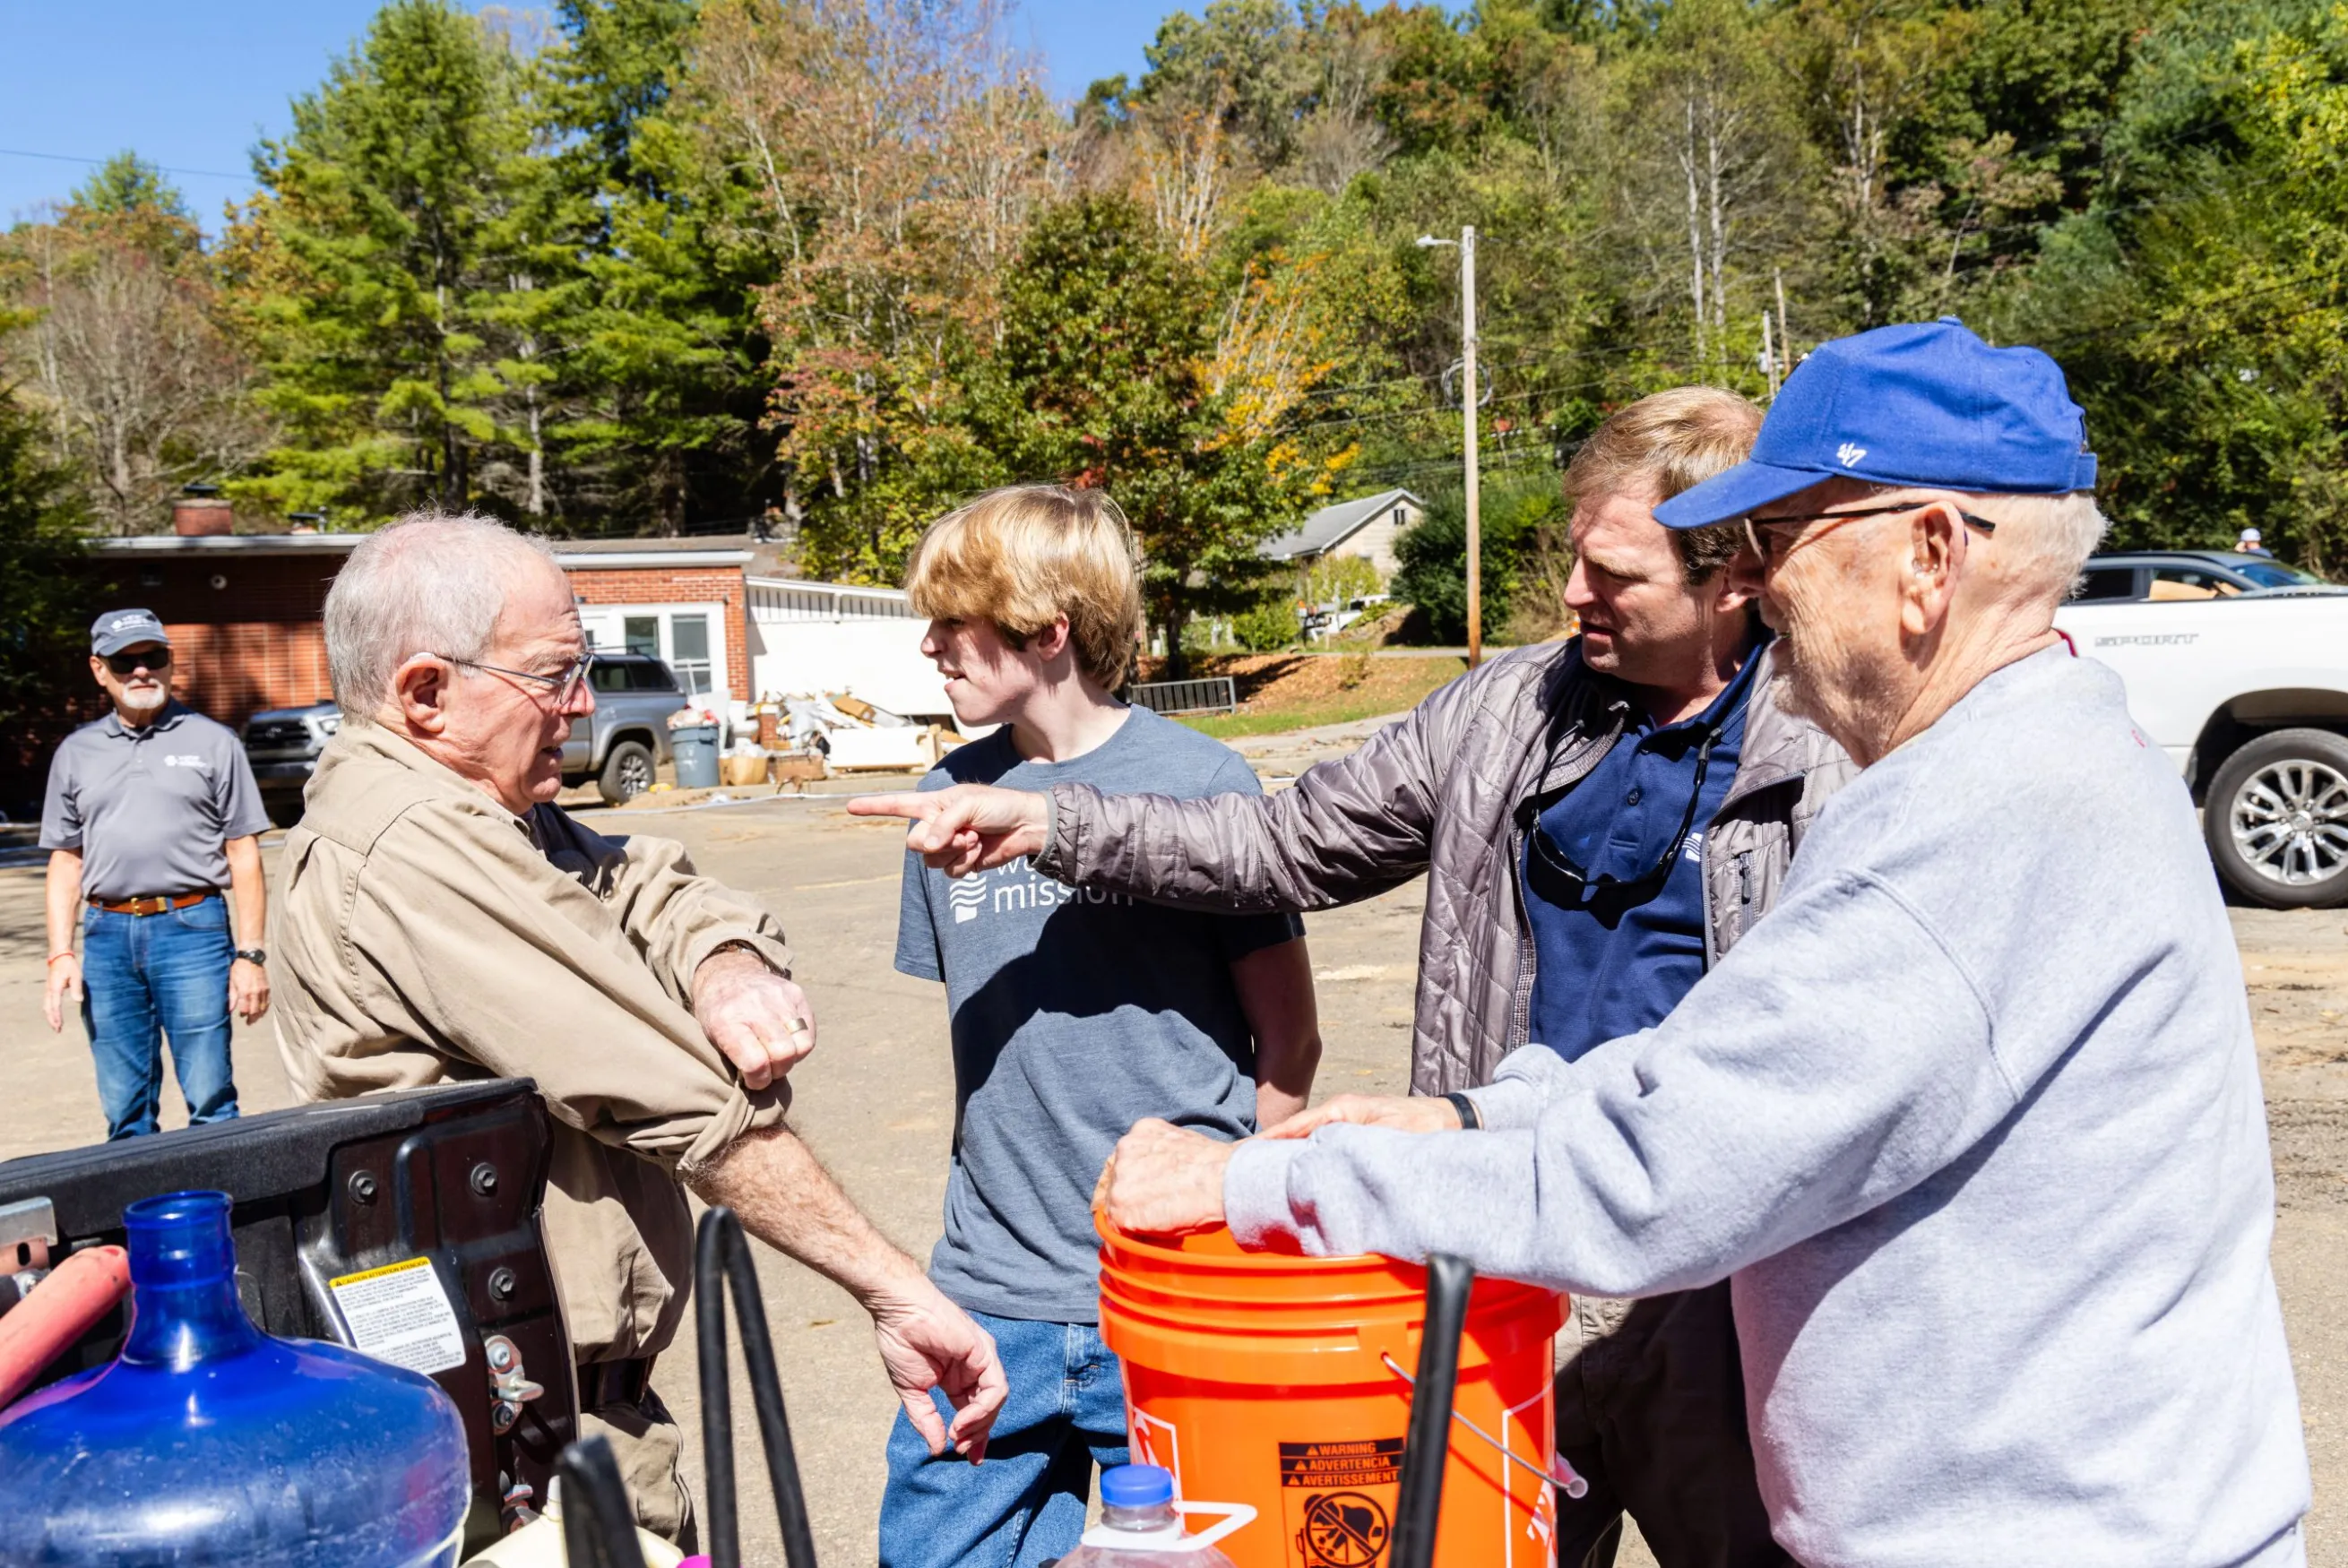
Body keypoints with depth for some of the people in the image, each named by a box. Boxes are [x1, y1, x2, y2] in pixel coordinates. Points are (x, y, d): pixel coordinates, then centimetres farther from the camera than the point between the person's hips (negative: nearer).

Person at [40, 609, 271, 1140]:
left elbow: (244, 856, 2)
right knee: (124, 1110, 9)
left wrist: (250, 955, -4)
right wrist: (61, 955, 4)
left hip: (193, 929, -3)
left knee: (210, 1100, -4)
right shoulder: (76, 753, 14)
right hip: (107, 936, 3)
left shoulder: (213, 743, 5)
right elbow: (65, 862, 16)